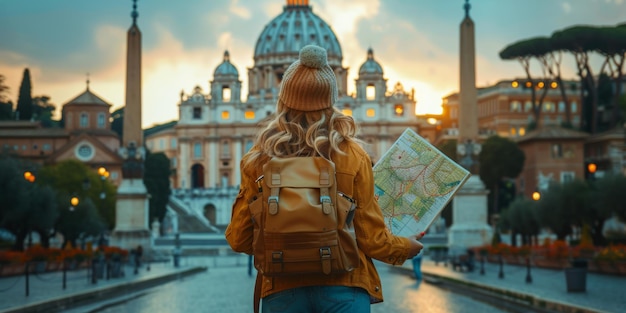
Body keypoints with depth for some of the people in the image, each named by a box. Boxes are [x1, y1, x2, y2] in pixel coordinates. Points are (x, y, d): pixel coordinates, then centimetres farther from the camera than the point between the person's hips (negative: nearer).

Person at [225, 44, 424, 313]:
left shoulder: (259, 160, -1)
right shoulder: (352, 157, -4)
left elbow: (238, 239, 5)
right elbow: (372, 239, -1)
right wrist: (405, 248, 21)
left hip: (282, 291, 1)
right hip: (343, 289, -1)